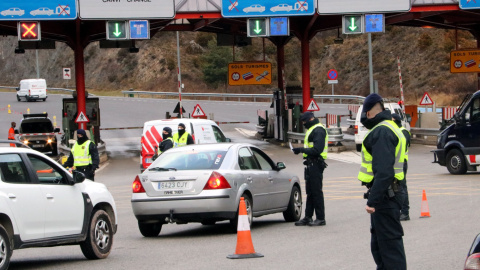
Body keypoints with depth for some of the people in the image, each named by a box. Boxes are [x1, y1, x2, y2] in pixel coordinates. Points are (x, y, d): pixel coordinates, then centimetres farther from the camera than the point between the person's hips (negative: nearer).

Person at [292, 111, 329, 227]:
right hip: (311, 164, 11)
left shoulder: (318, 131, -14)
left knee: (316, 191, -8)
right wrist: (301, 150, 8)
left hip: (316, 164, -11)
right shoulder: (312, 130, 20)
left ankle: (320, 218, -5)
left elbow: (317, 150, -22)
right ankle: (308, 217, 16)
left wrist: (302, 150, -17)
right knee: (310, 192, 12)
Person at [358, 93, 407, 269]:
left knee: (389, 242, -10)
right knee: (378, 242, 20)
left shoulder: (382, 132, -17)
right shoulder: (388, 128, 18)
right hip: (389, 194, 11)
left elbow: (383, 171, -26)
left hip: (383, 195, -11)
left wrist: (373, 200, -26)